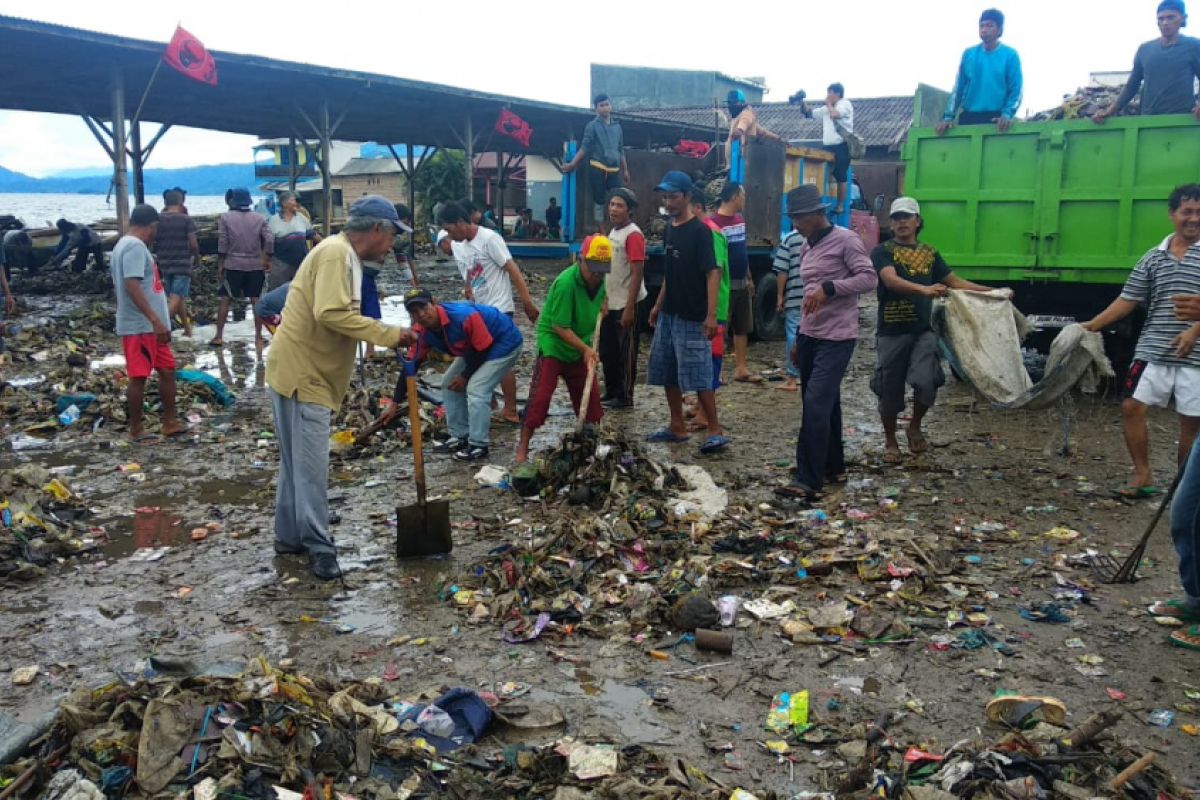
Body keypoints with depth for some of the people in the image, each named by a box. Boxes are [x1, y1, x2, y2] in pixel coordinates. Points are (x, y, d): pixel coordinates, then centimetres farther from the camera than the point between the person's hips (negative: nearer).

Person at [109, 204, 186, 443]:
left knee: (167, 370, 14)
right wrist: (156, 320, -29)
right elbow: (132, 287, -26)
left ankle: (170, 422, 20)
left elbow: (120, 285, 22)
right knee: (139, 377, -2)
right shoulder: (136, 246, -16)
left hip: (147, 325, 10)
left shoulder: (124, 245, 17)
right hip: (140, 326, -10)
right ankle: (136, 430, 7)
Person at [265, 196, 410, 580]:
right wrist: (389, 334, -23)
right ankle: (318, 547, 2)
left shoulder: (343, 254, 15)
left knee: (297, 462, 17)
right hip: (301, 374, -10)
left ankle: (290, 536, 27)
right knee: (311, 466, -5)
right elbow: (331, 313, -28)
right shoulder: (337, 253, -17)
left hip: (304, 372, 10)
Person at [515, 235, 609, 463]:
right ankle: (523, 448, 1)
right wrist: (586, 349, -27)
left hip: (580, 347, 7)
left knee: (590, 396, 9)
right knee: (540, 397, -9)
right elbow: (560, 327, -25)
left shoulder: (600, 278, -5)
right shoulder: (566, 283, -28)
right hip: (553, 345, -7)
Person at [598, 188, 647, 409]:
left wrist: (629, 308, -22)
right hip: (611, 304, 9)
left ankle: (624, 397, 11)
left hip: (626, 305, -9)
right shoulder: (613, 232, 12)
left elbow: (637, 273, -19)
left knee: (626, 354, 1)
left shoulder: (633, 235, -15)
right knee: (607, 351, 15)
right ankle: (611, 393, 27)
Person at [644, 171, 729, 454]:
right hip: (668, 314, 9)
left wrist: (711, 315, -26)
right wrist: (658, 305, 20)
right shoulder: (669, 229, 11)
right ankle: (677, 427, 23)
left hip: (692, 318, -8)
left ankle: (716, 432, 2)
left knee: (698, 375, -7)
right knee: (667, 373, 12)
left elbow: (712, 273, -18)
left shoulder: (700, 231, -13)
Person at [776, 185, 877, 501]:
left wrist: (828, 288, -26)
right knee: (825, 404, 14)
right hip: (810, 336, 8)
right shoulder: (807, 247, 15)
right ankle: (833, 466, 26)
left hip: (837, 338, -8)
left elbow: (869, 278, -16)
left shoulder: (846, 240, -9)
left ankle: (808, 481, -13)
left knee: (816, 404, -15)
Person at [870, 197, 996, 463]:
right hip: (891, 332, -3)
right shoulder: (882, 252, -3)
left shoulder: (929, 253, 13)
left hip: (924, 331, 3)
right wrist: (924, 289, -38)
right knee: (889, 391, 5)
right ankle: (890, 442, 24)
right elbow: (891, 280, -22)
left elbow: (955, 282, 20)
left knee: (926, 383, -15)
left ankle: (915, 427, 13)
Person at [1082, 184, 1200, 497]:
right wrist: (1090, 326, 2)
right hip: (1153, 351, 3)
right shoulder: (1154, 257, 9)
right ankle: (1143, 477, 8)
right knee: (1132, 406, -4)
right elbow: (1127, 301, 8)